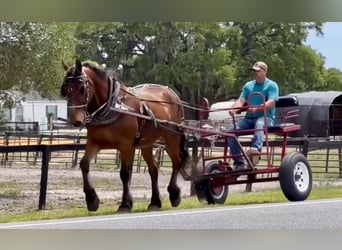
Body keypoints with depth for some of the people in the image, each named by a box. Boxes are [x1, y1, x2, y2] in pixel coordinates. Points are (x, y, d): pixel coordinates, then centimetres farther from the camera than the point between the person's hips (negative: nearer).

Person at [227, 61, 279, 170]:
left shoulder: (272, 85, 4)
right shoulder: (248, 86, 20)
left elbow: (271, 103, -12)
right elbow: (241, 100, 6)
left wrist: (257, 108, -31)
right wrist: (234, 109, -18)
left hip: (266, 117, -5)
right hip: (249, 118, 6)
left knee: (259, 124, -41)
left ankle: (256, 149, -65)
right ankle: (238, 163, -13)